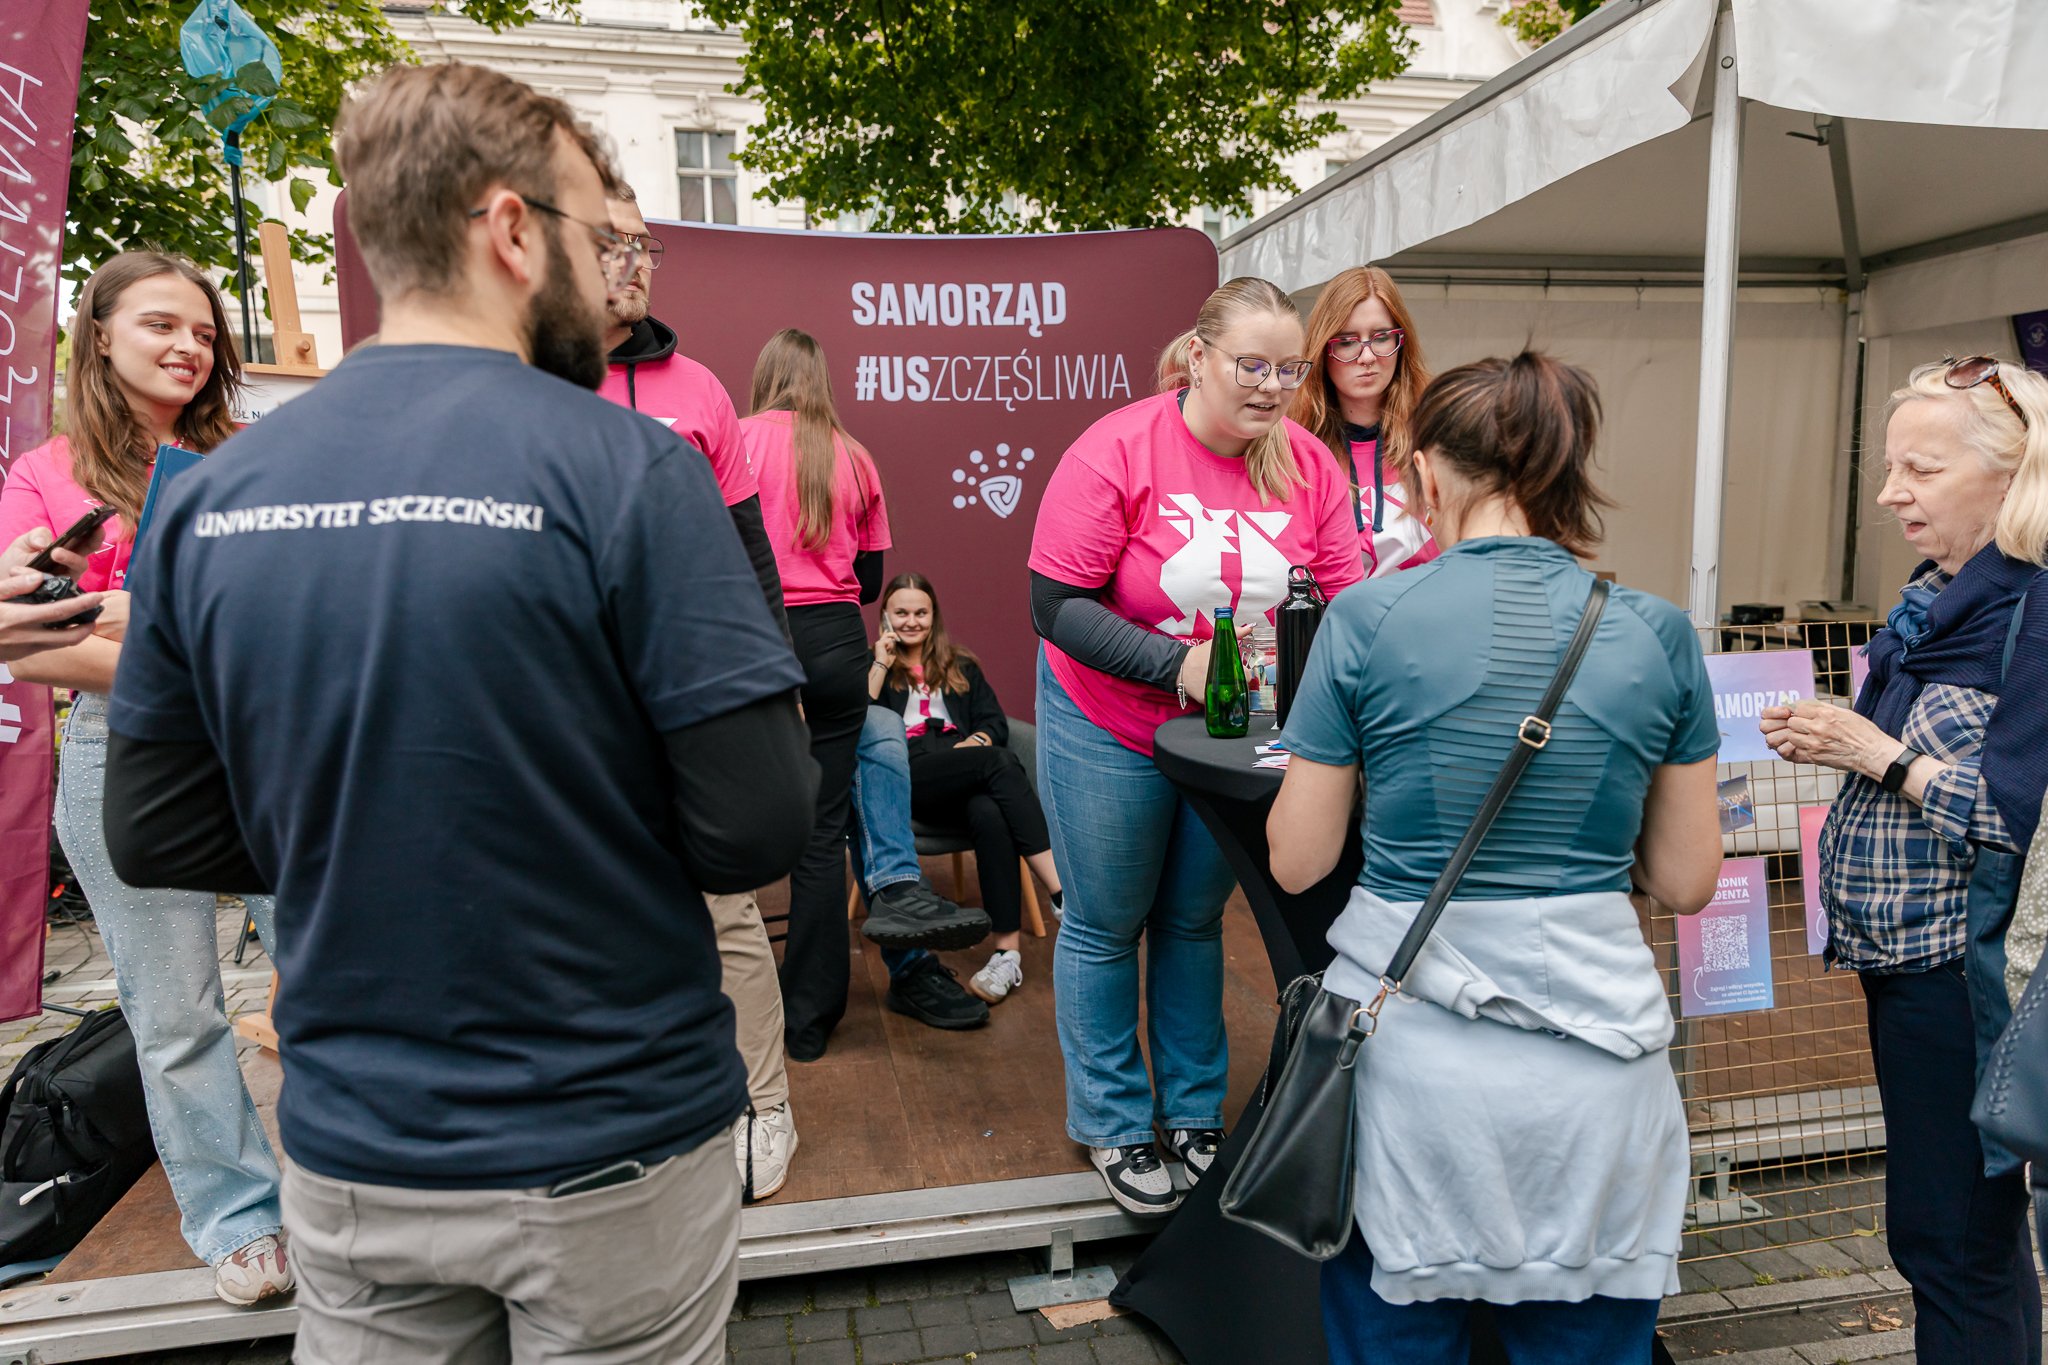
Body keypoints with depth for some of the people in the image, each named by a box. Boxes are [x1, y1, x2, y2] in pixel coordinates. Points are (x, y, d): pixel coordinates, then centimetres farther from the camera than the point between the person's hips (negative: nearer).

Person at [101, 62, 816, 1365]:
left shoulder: (207, 494, -3)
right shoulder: (627, 466, -19)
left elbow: (156, 840, 4)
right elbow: (760, 827, -20)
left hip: (347, 1157, 4)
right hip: (610, 1152, -3)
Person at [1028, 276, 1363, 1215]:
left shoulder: (1307, 464, -7)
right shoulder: (1118, 450, -19)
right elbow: (1056, 606, -20)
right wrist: (1175, 663, -30)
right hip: (1108, 726, -3)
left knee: (1195, 920, 18)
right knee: (1106, 925, 9)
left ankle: (1195, 1112, 36)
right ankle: (1112, 1126, 29)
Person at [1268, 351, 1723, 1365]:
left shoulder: (1367, 620, -10)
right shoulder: (1657, 633, -2)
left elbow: (1297, 862, -4)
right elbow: (1686, 880, 4)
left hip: (1409, 1045, -2)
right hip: (1594, 1062, 2)